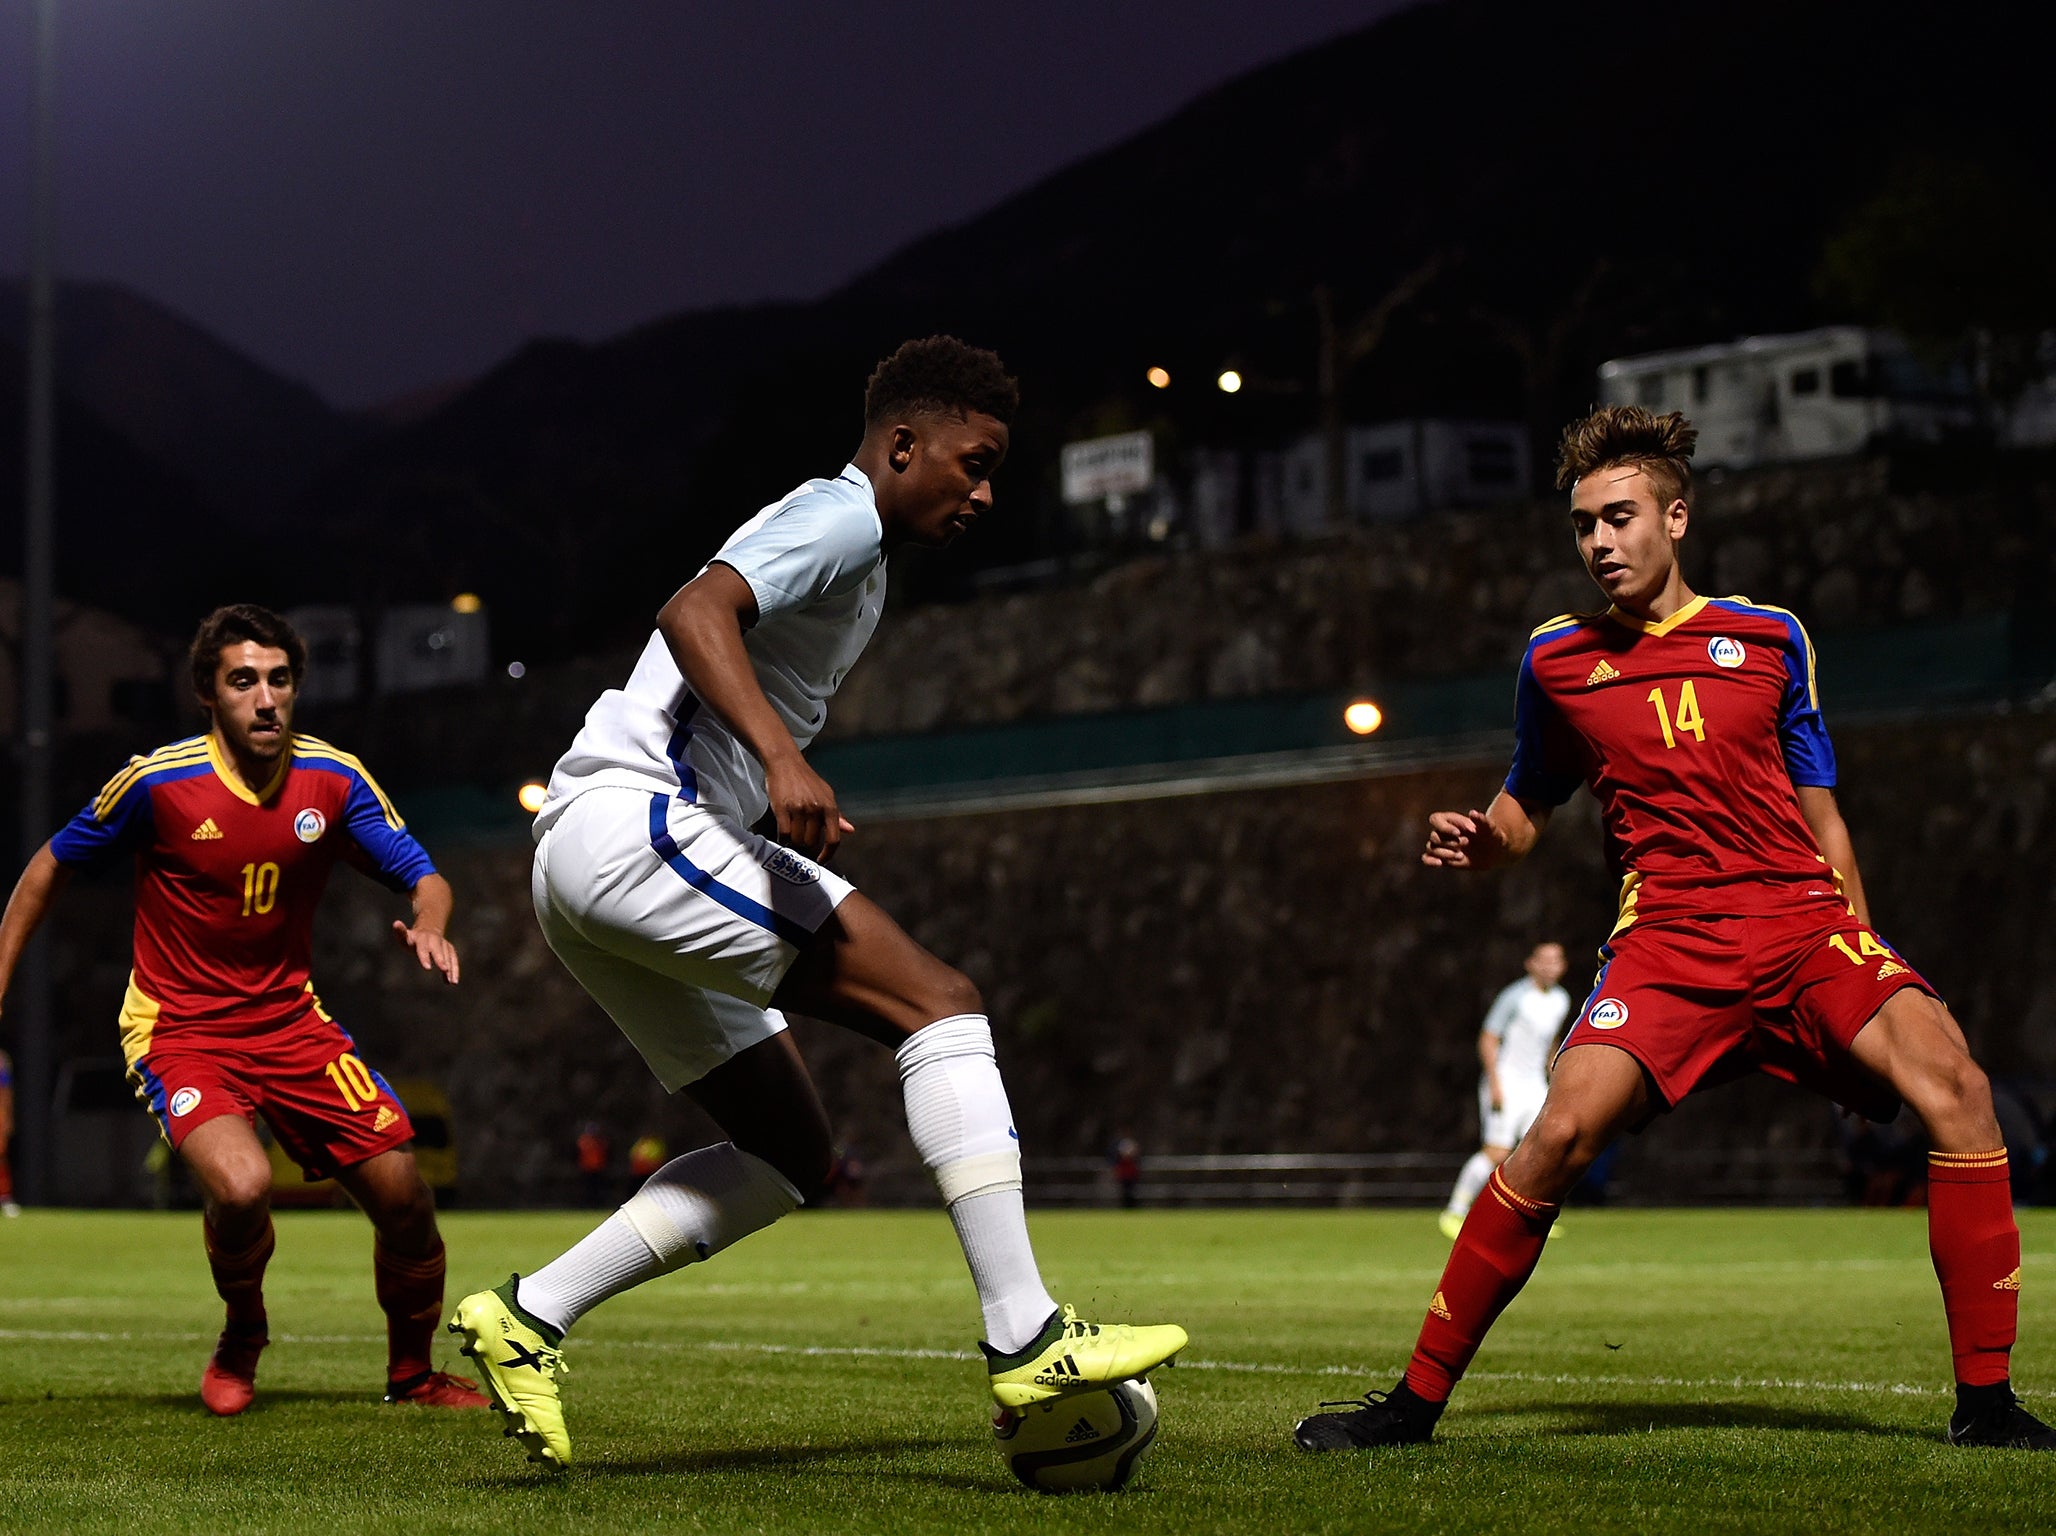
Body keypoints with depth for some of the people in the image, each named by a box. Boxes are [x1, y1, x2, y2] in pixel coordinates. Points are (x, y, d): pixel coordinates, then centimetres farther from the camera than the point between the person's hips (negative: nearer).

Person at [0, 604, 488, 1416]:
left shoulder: (332, 779, -5)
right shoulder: (157, 783, -13)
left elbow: (422, 875, -1)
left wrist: (428, 923, -24)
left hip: (291, 1021, 4)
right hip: (180, 1031, -4)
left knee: (403, 1196, -3)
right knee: (241, 1185, -30)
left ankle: (411, 1370, 26)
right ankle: (242, 1341, 4)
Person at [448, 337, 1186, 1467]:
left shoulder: (859, 564, 26)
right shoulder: (840, 516, -5)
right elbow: (694, 611, -22)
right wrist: (783, 758, -35)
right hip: (639, 819, -11)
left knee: (790, 1149, 12)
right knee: (939, 1001, -15)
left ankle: (525, 1317, 6)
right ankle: (1026, 1340, -21)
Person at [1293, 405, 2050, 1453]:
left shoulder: (1769, 638, 12)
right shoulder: (1556, 661, 12)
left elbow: (1820, 818, 17)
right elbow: (1528, 809, 23)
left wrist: (1868, 966, 12)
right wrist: (1475, 840, 0)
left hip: (1806, 922, 1)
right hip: (1667, 938, -1)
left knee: (1953, 1089, -22)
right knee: (1560, 1134, -22)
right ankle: (1417, 1399, -9)